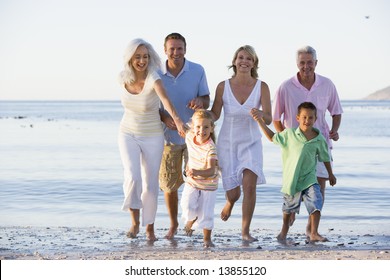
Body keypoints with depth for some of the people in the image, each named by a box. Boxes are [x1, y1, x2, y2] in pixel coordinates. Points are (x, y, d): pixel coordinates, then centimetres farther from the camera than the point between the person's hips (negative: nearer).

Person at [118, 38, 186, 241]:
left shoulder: (153, 77, -25)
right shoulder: (123, 78, -10)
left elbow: (165, 98, -45)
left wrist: (176, 119, -63)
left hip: (152, 137, -2)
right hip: (128, 134, 2)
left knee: (151, 184, 5)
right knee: (133, 177, -19)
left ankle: (149, 226, 28)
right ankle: (135, 221, 4)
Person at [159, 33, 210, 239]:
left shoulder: (197, 71, -6)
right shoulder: (157, 74, -5)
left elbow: (206, 100, 2)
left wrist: (200, 101, -23)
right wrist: (164, 118, -18)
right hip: (168, 136, 1)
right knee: (169, 183, 7)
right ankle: (173, 223, 26)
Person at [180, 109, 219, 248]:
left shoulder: (210, 148, -29)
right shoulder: (189, 137, -12)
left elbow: (211, 171, -37)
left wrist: (197, 172, -55)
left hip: (208, 184, -3)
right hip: (192, 181, 4)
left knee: (206, 213, 0)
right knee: (187, 205, -14)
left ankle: (207, 239, 24)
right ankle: (191, 220, 21)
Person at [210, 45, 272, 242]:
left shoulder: (261, 87, -6)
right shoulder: (223, 86, -6)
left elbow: (269, 119, -9)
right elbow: (214, 115, 0)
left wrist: (259, 114, -31)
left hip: (251, 143, 0)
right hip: (227, 143, 0)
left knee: (250, 185, -20)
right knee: (233, 193, 5)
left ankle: (246, 230, -5)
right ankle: (230, 202, 45)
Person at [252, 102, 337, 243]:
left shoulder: (320, 140, -5)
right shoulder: (289, 134, -7)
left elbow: (325, 158, 9)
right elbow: (272, 137, 8)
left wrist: (330, 174, 19)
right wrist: (260, 121, 3)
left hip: (309, 179, 0)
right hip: (292, 178, 0)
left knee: (316, 204, -16)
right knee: (289, 207, 16)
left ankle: (313, 233, -8)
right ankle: (284, 231, 39)